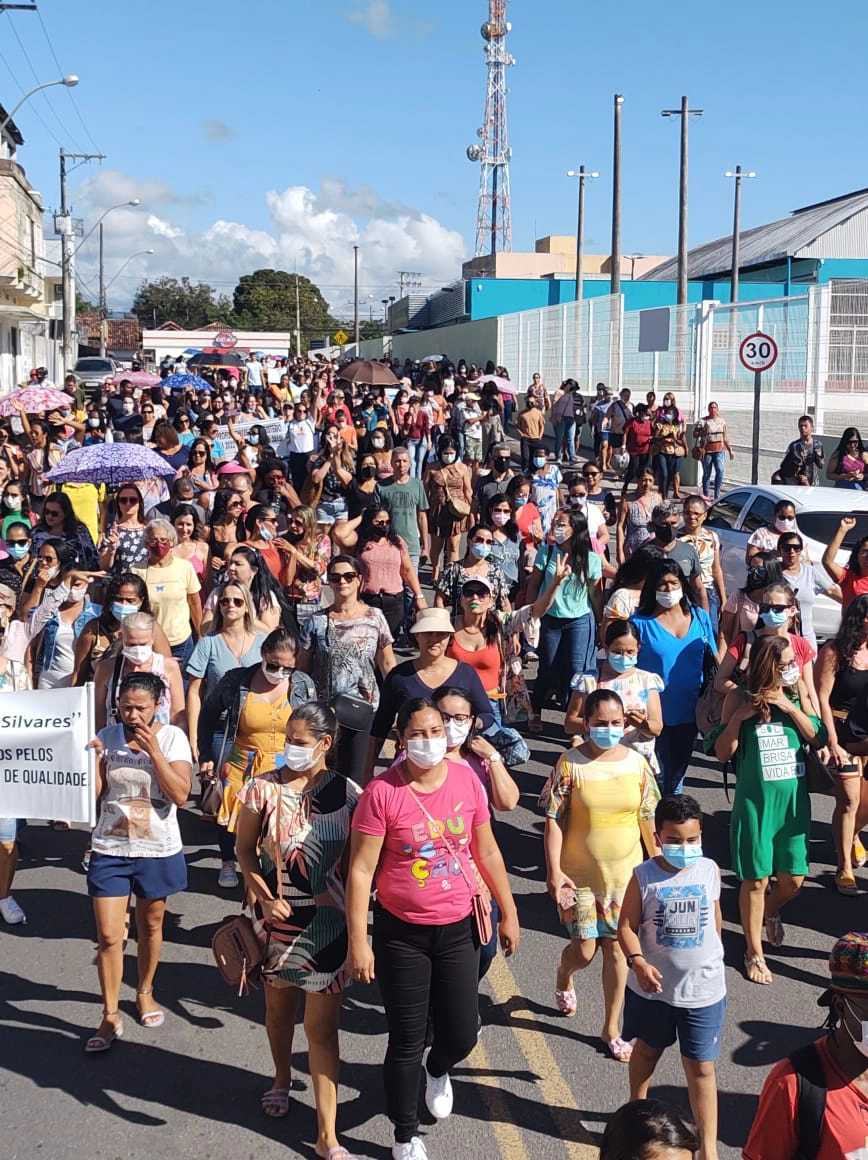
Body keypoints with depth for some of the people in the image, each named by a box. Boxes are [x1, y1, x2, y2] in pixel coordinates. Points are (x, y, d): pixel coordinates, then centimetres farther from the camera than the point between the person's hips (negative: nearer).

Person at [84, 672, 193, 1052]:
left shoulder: (172, 737, -9)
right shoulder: (107, 737, -4)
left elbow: (180, 795, -18)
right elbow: (92, 795, -4)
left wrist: (154, 751, -24)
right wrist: (94, 757, -18)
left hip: (158, 851, -1)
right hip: (110, 850, 1)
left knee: (150, 926, 17)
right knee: (108, 936, -1)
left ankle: (145, 992, 40)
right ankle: (110, 1016, 11)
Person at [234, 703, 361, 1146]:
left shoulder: (347, 793, -9)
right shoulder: (264, 788, -7)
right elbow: (245, 849, 0)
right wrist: (266, 899, -11)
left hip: (329, 922, -2)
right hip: (278, 916, 2)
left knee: (322, 1027, 0)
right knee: (278, 1006, 22)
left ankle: (327, 1135, 6)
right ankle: (282, 1076, 52)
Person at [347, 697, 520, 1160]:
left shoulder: (467, 780, -6)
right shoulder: (382, 792, -17)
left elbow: (487, 852, 5)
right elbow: (361, 870, -14)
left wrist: (509, 913, 9)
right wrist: (358, 942, -15)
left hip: (458, 929, 3)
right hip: (401, 934, -3)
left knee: (461, 1036, 10)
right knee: (406, 1042, 8)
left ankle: (437, 1068, 48)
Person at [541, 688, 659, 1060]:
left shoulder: (637, 763, -3)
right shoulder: (570, 763, -12)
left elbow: (649, 819, 4)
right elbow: (554, 820, -10)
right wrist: (554, 871, -15)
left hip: (625, 873, 2)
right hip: (579, 874, -2)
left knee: (616, 948, 7)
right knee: (584, 949, 4)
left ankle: (611, 1029, 22)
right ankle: (563, 978, 41)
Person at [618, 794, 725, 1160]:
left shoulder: (710, 870, -7)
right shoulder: (644, 876, -14)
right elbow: (627, 926, -11)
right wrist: (638, 962, -26)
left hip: (703, 988, 0)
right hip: (653, 986, 0)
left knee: (701, 1066, 2)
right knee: (648, 1050, 23)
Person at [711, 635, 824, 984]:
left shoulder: (797, 693, 1)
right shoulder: (740, 699, -8)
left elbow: (819, 740, -4)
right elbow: (722, 753, -8)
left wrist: (791, 708, -16)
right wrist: (739, 716, -21)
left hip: (793, 800, 3)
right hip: (755, 801, -3)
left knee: (793, 879, 9)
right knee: (756, 879, 4)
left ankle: (771, 912, 44)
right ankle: (754, 953, 23)